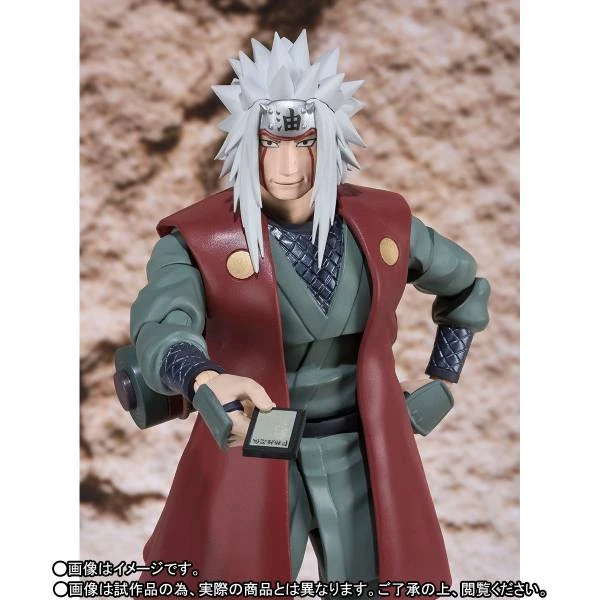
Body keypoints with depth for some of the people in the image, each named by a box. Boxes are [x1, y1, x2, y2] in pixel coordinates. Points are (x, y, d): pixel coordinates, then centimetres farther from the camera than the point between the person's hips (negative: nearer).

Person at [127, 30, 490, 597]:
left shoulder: (381, 223, 0)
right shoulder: (198, 240, -12)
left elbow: (467, 286, 19)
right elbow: (160, 328, -32)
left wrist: (440, 379, 15)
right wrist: (206, 382, -52)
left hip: (365, 462, 3)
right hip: (251, 464, -2)